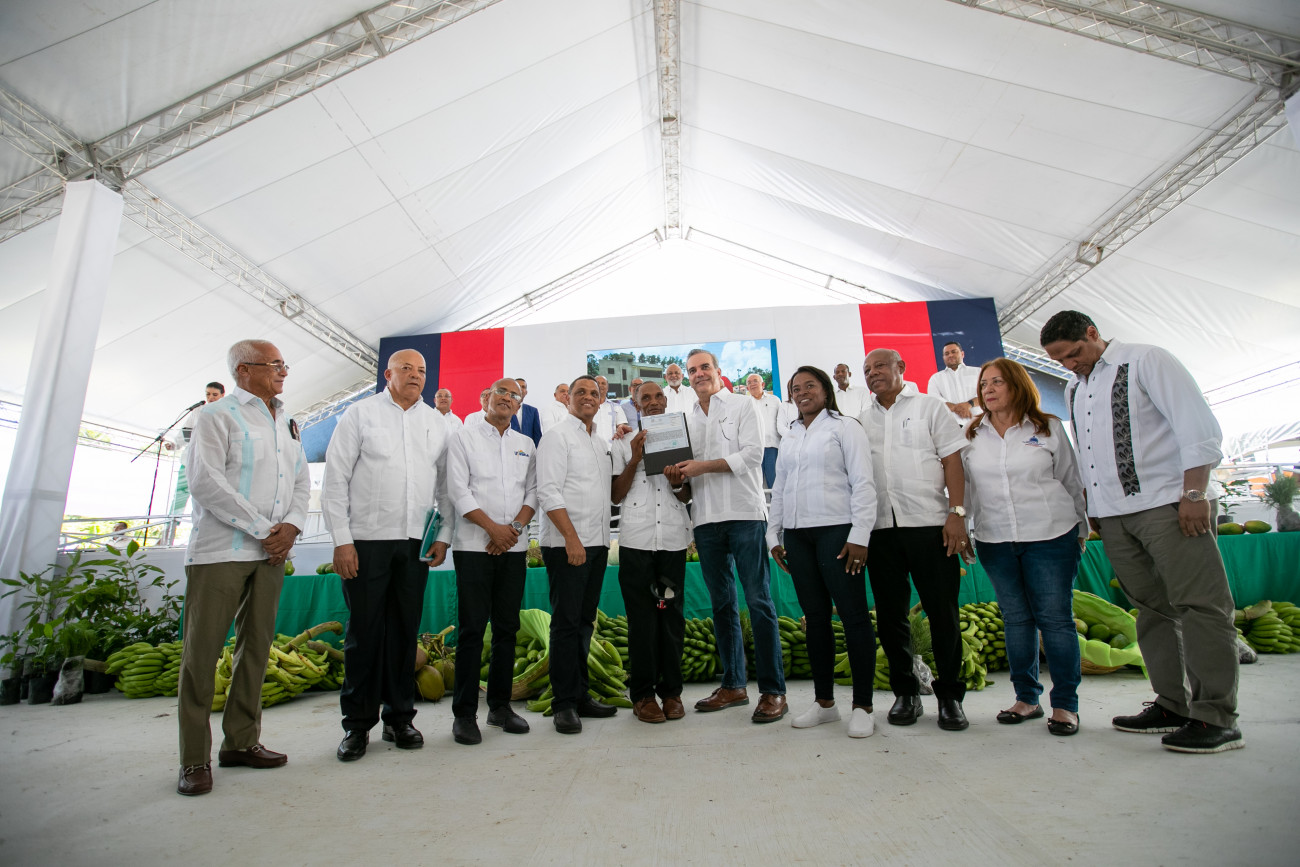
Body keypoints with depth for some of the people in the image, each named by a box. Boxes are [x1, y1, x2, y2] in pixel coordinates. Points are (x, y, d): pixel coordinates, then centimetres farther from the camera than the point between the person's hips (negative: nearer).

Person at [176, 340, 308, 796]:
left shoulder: (285, 422, 17)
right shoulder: (218, 415, -2)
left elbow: (302, 480, 15)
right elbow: (204, 481, -12)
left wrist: (291, 525, -3)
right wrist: (261, 530, -13)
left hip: (270, 551, 6)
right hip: (221, 550, -6)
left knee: (256, 645, 9)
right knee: (202, 649, 0)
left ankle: (241, 741, 21)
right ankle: (194, 759, 10)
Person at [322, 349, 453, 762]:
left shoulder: (436, 422, 12)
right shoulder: (360, 414, 3)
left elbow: (445, 485, 12)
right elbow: (335, 480, -1)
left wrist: (443, 536, 5)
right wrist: (341, 540, -7)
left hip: (416, 542, 3)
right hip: (367, 539, -3)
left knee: (405, 630, 9)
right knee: (364, 631, 3)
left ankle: (399, 717, 22)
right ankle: (357, 724, 18)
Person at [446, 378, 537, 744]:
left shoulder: (526, 445, 15)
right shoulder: (464, 439, 5)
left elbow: (533, 492, 8)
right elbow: (458, 491, -5)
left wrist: (515, 528, -8)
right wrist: (493, 528, -12)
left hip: (514, 548, 4)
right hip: (474, 546, -3)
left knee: (507, 627, 8)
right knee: (472, 628, -2)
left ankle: (500, 705, 19)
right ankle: (464, 713, 8)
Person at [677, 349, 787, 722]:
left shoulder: (742, 404, 5)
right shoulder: (687, 418, 18)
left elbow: (753, 453, -7)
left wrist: (704, 466, -13)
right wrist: (678, 474, -3)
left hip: (744, 512, -5)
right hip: (706, 518, 5)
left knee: (758, 600, -4)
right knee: (722, 602, 10)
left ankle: (773, 690, 4)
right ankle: (733, 684, 20)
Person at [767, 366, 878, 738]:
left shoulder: (845, 427, 2)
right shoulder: (789, 438, 19)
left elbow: (863, 483, -5)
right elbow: (779, 490, 20)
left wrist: (859, 535, -13)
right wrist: (774, 535, 13)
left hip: (836, 530, -5)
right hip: (797, 535, 6)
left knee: (853, 615, -3)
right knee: (815, 617, 9)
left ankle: (863, 707, 8)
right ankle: (825, 702, 20)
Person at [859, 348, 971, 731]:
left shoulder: (930, 406, 8)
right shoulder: (862, 418, 16)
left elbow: (952, 460, 0)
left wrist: (956, 512, -8)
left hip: (928, 522, -3)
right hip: (880, 527, 3)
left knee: (942, 612, 1)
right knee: (890, 613, 7)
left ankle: (950, 695, 17)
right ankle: (905, 692, 21)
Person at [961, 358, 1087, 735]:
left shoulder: (1048, 428, 3)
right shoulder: (972, 436, 8)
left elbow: (1072, 481, 8)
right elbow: (965, 488, 10)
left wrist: (1081, 530, 9)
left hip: (1050, 536, -2)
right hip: (995, 541, 2)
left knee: (1056, 617, 0)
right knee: (1016, 618, 9)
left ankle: (1065, 702, 13)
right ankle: (1026, 698, 20)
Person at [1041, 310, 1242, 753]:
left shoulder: (1145, 361, 0)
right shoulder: (1073, 389, 18)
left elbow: (1198, 426, -7)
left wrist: (1194, 493, -14)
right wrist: (1090, 508, 15)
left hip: (1166, 504, -6)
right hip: (1112, 515, 6)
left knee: (1200, 605, -4)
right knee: (1152, 609, 8)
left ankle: (1216, 717, 2)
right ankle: (1172, 706, 14)